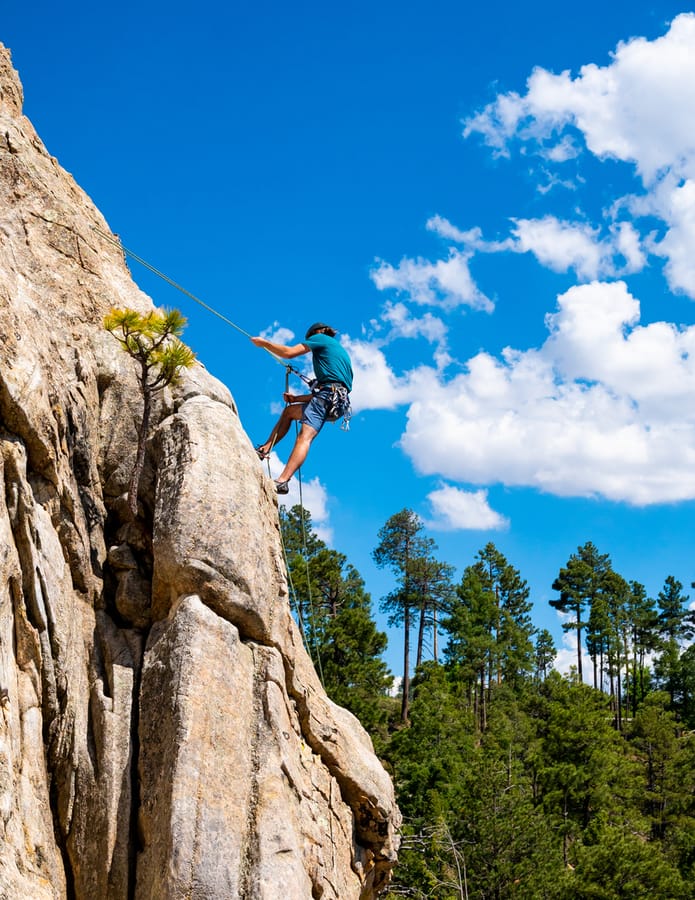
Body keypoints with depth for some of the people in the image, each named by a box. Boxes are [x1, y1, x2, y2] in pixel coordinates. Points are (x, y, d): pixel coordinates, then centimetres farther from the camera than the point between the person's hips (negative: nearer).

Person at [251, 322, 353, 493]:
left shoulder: (320, 338, 10)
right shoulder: (339, 349, 34)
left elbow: (288, 353, -2)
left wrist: (264, 342, 11)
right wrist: (296, 398, 27)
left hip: (328, 395, -9)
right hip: (337, 401, 9)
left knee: (305, 436, -25)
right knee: (290, 410, 25)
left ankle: (282, 481, -41)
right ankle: (265, 449, 15)